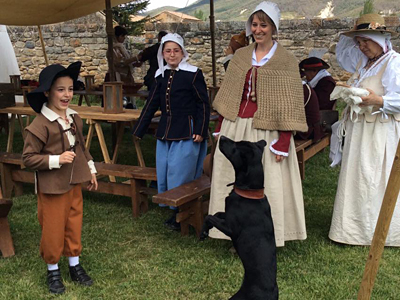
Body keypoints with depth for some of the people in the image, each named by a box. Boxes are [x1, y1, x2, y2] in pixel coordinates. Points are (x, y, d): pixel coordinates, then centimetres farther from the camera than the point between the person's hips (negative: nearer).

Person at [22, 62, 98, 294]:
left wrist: (91, 170, 16)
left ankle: (75, 265, 34)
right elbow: (28, 158, -19)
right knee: (53, 230, 8)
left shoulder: (74, 118, 2)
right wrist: (57, 159, -27)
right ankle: (53, 270, 28)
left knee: (74, 225, 17)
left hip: (74, 184, 6)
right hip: (52, 187, -6)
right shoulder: (40, 125, -21)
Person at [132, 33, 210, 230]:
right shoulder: (161, 76, 10)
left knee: (180, 175, -5)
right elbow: (151, 105, 14)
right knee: (164, 175, 8)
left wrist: (200, 131, -13)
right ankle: (174, 212, 23)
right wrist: (138, 131, 14)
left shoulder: (193, 74, -7)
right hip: (165, 132, 7)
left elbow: (204, 105, -6)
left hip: (186, 133, -6)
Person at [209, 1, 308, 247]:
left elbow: (289, 105, -8)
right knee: (236, 180, 10)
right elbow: (228, 96, 12)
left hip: (265, 131, -5)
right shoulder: (241, 56, 9)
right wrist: (221, 129, 7)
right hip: (236, 127, 5)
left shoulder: (286, 61, -4)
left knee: (266, 182, 1)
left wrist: (283, 143, -14)